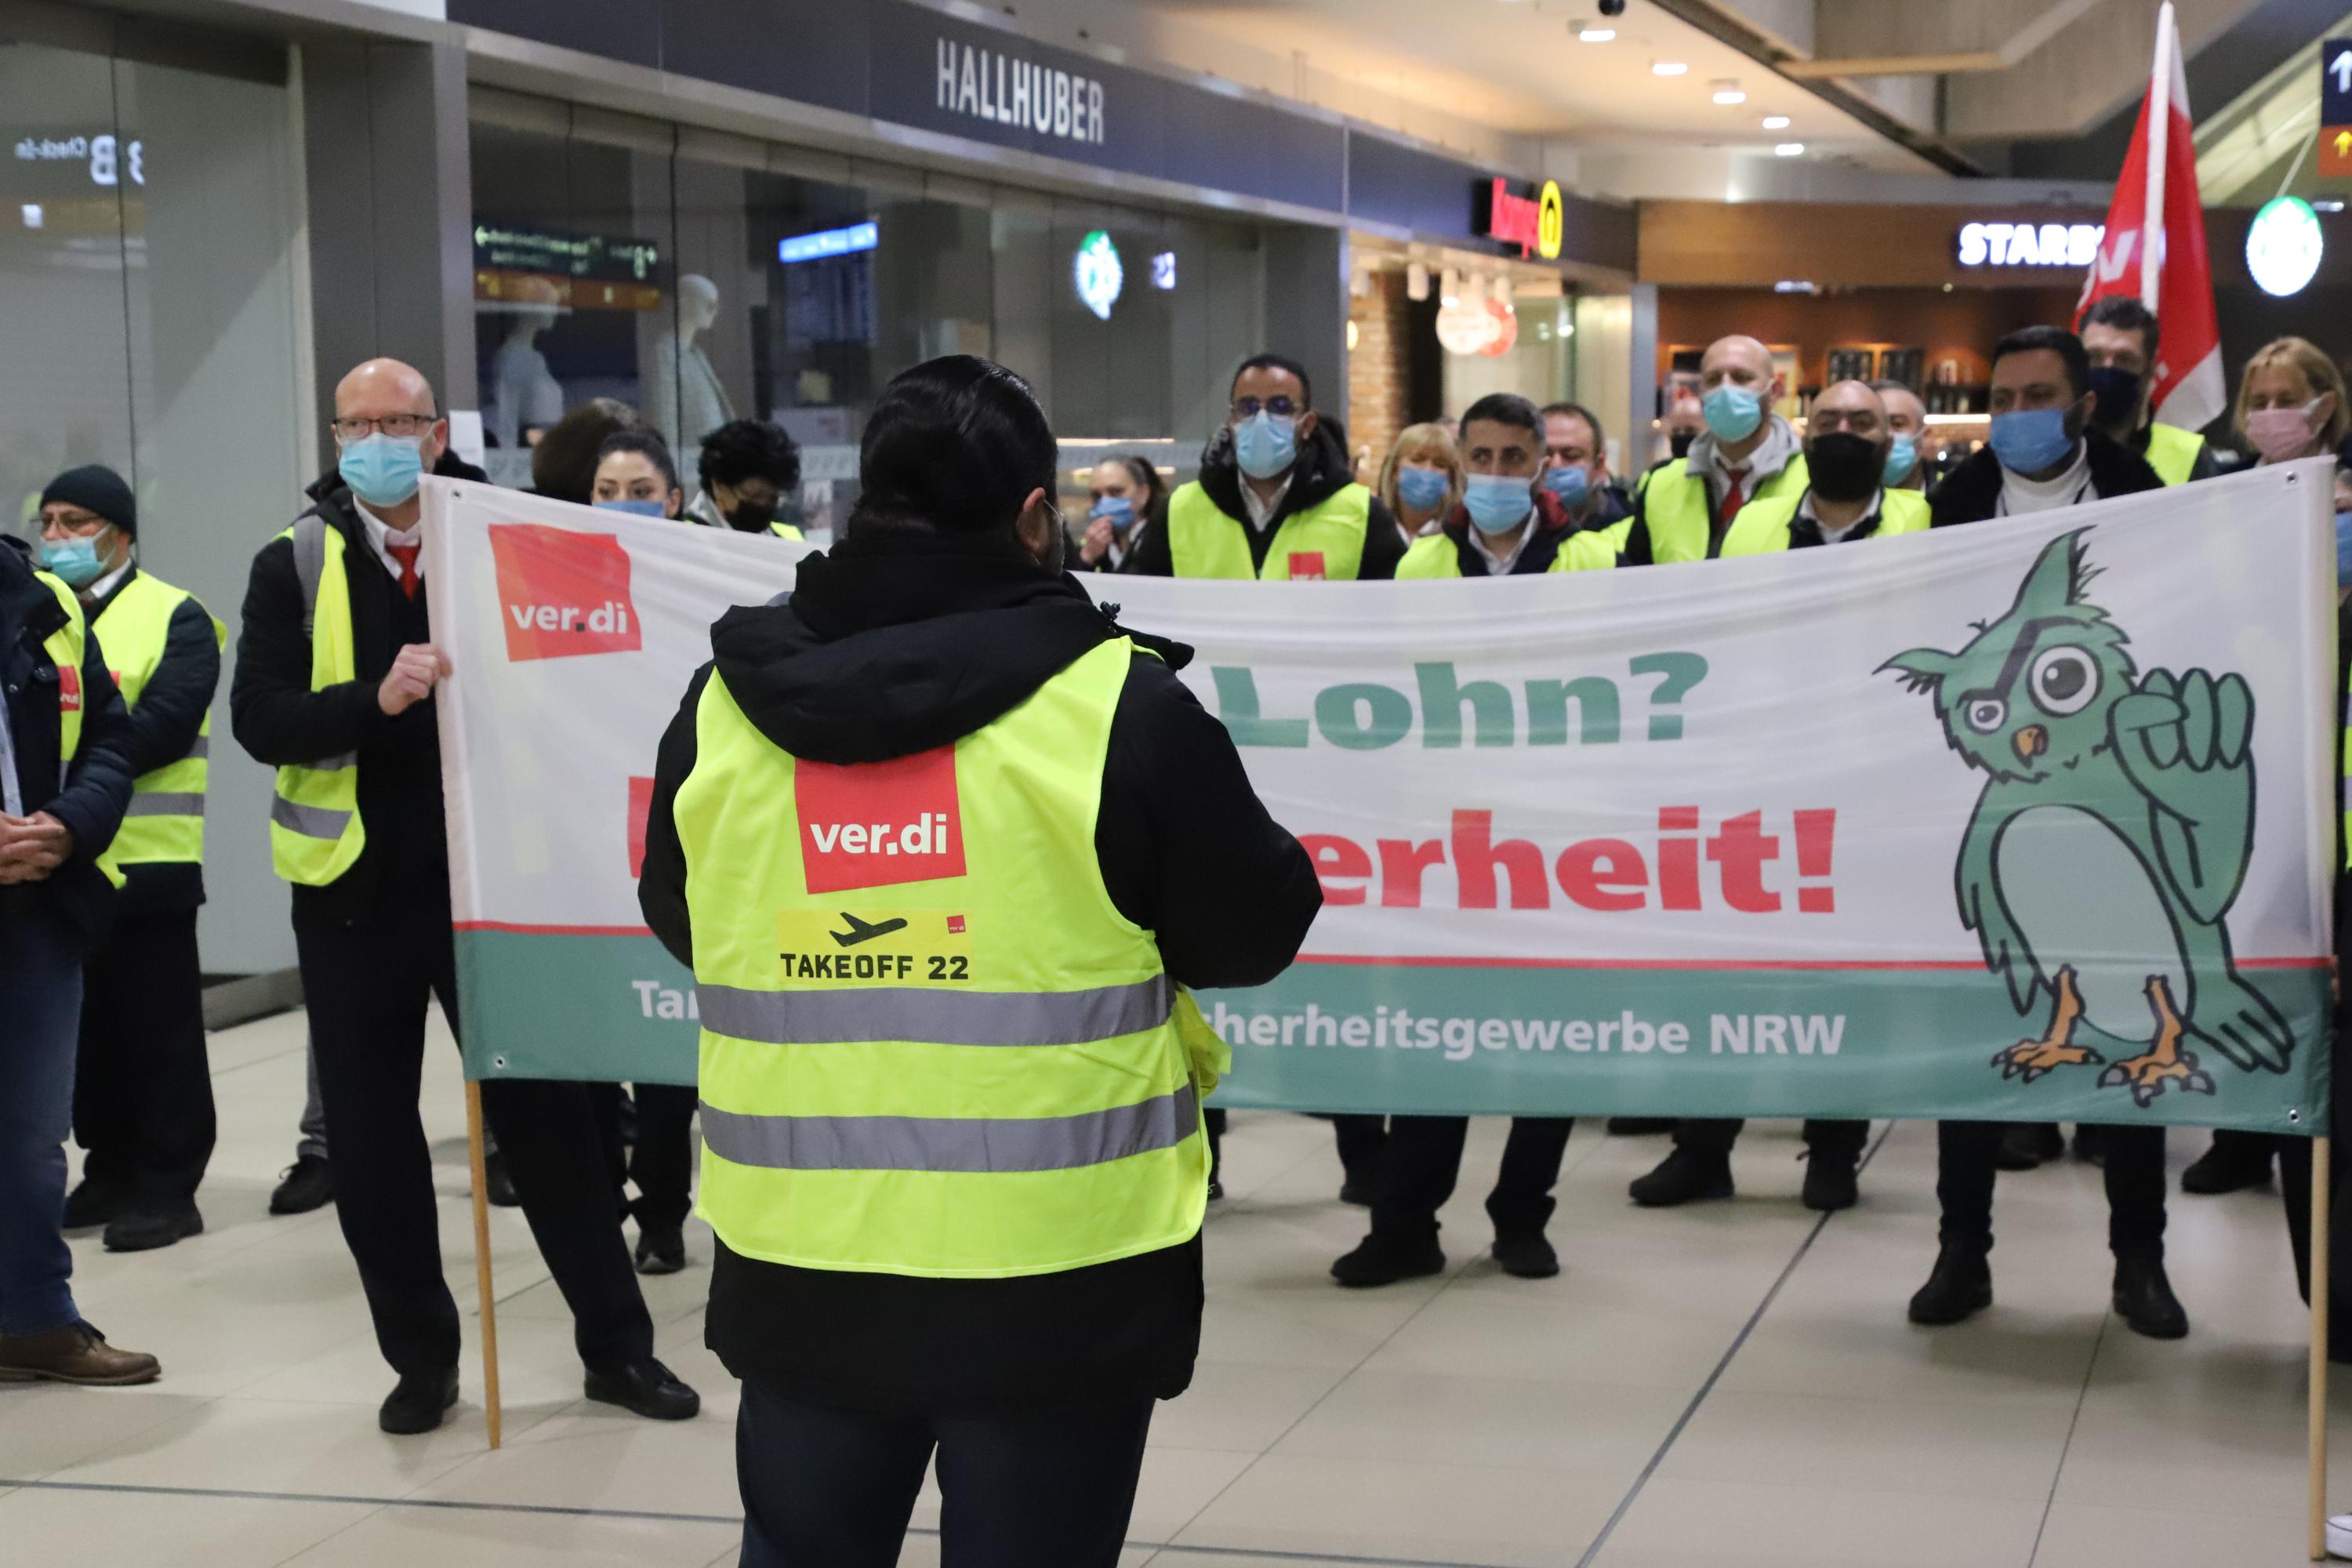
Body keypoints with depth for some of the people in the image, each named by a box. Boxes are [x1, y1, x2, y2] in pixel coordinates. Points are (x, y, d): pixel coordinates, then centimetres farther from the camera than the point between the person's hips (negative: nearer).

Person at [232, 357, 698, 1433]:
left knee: (546, 1108, 4)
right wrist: (377, 698, -25)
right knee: (371, 1131, 7)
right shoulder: (296, 564, 0)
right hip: (356, 891, 0)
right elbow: (258, 718, -10)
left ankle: (617, 1344, 14)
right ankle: (420, 1356, 21)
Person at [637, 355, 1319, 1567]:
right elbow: (1257, 932, -4)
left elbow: (681, 924, 13)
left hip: (801, 1263, 3)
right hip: (1056, 1277, -3)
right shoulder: (1118, 704, -14)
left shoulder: (721, 706, -1)